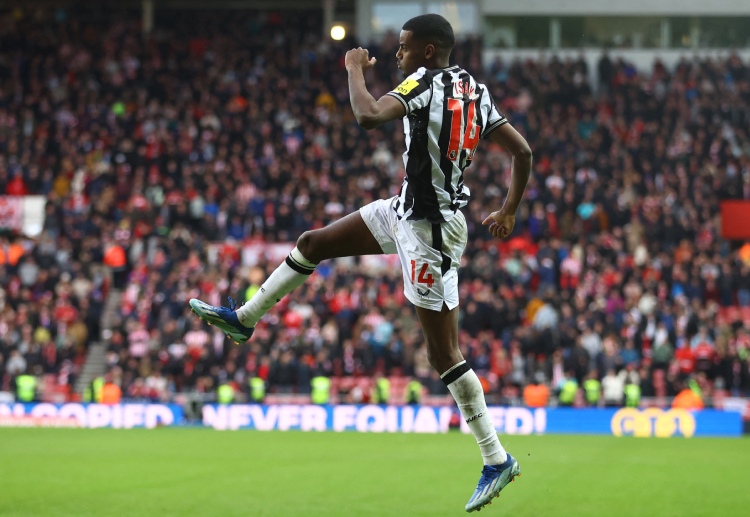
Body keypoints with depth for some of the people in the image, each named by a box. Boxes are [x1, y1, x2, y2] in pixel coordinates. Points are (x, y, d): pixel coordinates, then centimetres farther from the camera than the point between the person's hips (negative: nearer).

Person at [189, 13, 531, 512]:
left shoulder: (425, 82, -17)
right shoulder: (475, 90, 7)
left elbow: (369, 116, -33)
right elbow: (523, 151, 11)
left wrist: (355, 69, -14)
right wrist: (509, 212, 23)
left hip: (428, 229, -10)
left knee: (444, 350, -4)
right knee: (313, 243, 17)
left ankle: (497, 460, 1)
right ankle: (243, 318, 34)